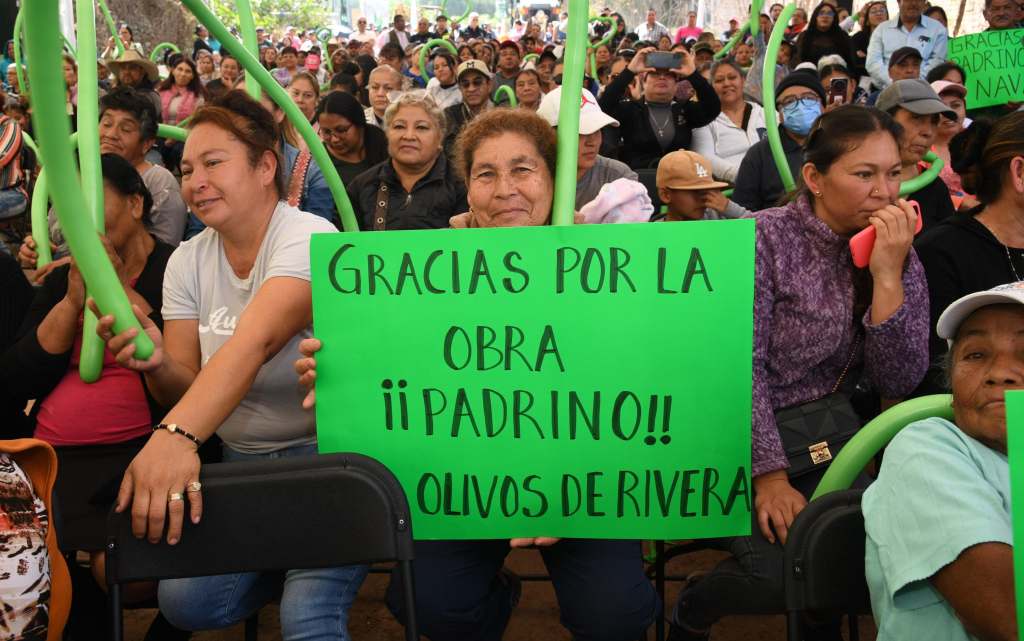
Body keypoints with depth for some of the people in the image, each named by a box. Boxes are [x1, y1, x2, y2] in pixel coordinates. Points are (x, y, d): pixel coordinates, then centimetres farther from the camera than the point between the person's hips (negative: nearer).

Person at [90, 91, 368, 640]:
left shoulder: (308, 238, -16)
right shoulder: (187, 262, 4)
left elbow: (254, 342, -34)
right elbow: (187, 391, 0)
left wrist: (176, 435, -49)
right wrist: (158, 366, -23)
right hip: (241, 461, 7)